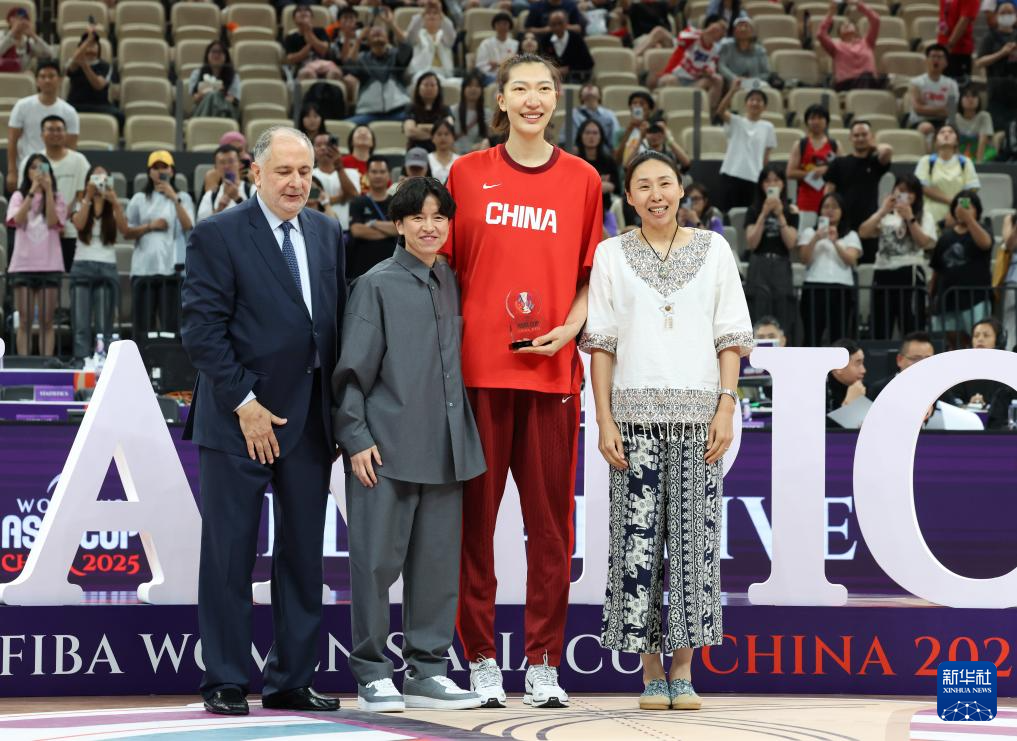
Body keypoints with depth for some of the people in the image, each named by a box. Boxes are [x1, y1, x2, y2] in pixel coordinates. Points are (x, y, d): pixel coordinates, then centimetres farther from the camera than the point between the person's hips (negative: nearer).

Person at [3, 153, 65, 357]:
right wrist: (32, 191, -14)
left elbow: (53, 222, -9)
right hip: (23, 265, 0)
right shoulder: (19, 196, 8)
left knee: (46, 321, 0)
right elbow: (17, 220, -10)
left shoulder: (56, 197, 8)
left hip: (49, 265, 0)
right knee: (25, 321, 1)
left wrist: (48, 190, -11)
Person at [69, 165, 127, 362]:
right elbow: (79, 224, -10)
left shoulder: (114, 207, 10)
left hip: (107, 268, 0)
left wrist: (115, 202, -17)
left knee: (103, 325, -2)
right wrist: (89, 197, -14)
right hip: (82, 267, 0)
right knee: (81, 325, -6)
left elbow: (124, 229, -7)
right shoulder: (81, 205, 10)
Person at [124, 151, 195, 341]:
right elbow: (127, 233, 9)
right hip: (143, 269, 2)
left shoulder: (182, 198, 10)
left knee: (171, 323, -6)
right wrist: (150, 226, -5)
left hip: (171, 269, -2)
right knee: (143, 324, 2)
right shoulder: (139, 199, 13)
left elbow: (188, 226, -7)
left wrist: (175, 199, -13)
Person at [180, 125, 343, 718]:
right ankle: (226, 682, 7)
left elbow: (338, 320, 12)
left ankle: (292, 680, 15)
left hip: (310, 419, 5)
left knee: (304, 556, 8)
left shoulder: (327, 234, 12)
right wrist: (244, 404, -13)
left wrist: (338, 410, 5)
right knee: (230, 556, 0)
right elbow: (203, 331, -10)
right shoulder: (218, 236, -5)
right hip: (238, 422, -5)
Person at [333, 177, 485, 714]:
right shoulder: (377, 285, -2)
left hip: (444, 447, 5)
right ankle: (372, 673, 5)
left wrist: (464, 436, 14)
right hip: (387, 447, -5)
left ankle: (427, 670, 14)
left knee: (438, 559, 6)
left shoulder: (453, 284, 13)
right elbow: (352, 370, -3)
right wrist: (356, 436, -10)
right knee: (377, 560, -3)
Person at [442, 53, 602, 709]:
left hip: (551, 370, 1)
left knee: (550, 519, 1)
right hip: (478, 366, -1)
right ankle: (481, 660, 8)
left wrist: (569, 329, -6)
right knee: (475, 514, 0)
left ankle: (544, 664, 8)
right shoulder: (468, 174, 6)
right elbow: (448, 270, 9)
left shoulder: (582, 180, 8)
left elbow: (591, 277, 12)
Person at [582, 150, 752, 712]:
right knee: (638, 535, -4)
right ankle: (650, 672, 3)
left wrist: (727, 407, -3)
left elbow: (731, 336, 8)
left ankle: (683, 670, 4)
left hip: (698, 412, 0)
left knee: (694, 536, -2)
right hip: (636, 412, 0)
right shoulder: (612, 255, 9)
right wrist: (605, 420, -3)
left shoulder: (713, 249, 10)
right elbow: (601, 343, 6)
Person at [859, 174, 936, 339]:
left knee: (911, 330, -6)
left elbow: (925, 243, -7)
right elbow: (863, 232, 2)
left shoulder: (924, 216, 8)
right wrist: (882, 211, -3)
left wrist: (910, 218, -12)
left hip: (910, 274, -3)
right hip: (883, 273, 3)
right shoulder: (885, 215, 16)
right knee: (880, 330, 4)